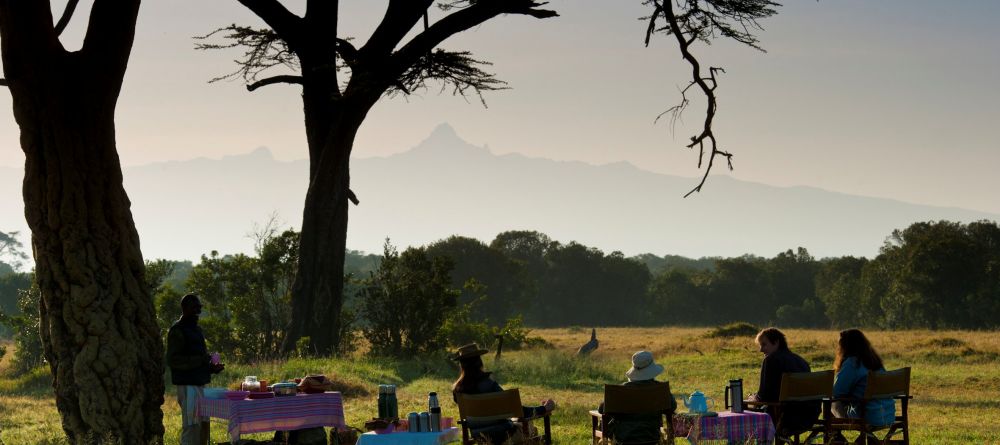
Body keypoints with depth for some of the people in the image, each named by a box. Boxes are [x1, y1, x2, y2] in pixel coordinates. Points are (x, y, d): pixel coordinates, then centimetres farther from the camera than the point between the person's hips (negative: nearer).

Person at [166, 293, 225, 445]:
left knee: (203, 425, 10)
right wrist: (200, 360, -21)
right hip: (187, 385, -9)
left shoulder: (196, 329, 19)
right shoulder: (177, 330, -8)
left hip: (200, 384, 9)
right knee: (191, 426, -11)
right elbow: (172, 360, -16)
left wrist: (213, 367, 10)